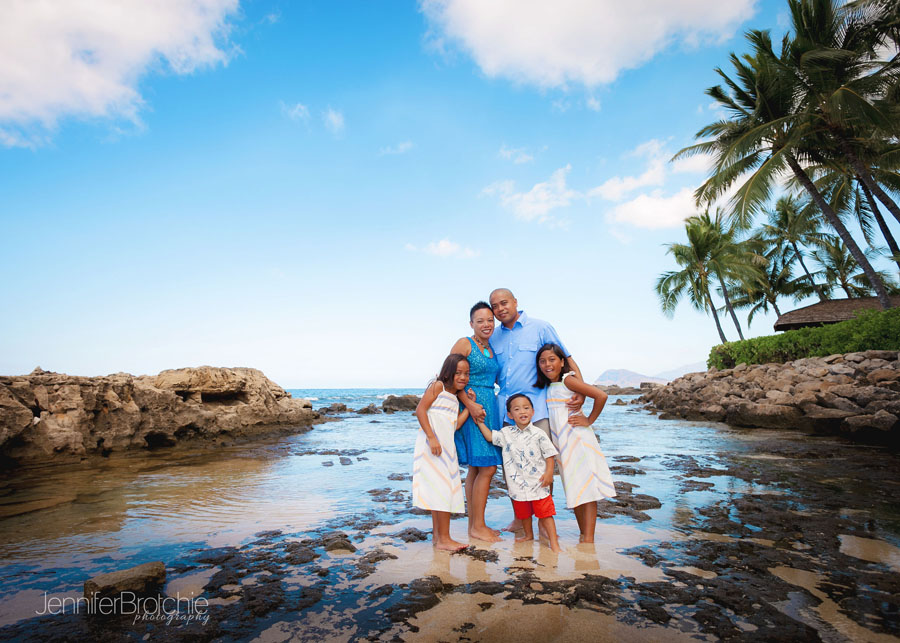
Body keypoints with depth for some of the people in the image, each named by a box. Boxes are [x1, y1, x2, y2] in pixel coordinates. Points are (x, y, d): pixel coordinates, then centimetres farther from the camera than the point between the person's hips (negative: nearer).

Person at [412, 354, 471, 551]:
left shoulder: (455, 398, 18)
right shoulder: (438, 386, -6)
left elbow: (456, 424, 8)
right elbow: (420, 409, -15)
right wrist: (431, 437, -22)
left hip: (446, 446, 9)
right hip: (432, 445, -9)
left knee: (441, 490, 14)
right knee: (441, 488, -7)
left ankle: (437, 535, 25)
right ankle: (444, 538, 2)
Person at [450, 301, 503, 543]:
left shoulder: (492, 348, 15)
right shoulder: (464, 344, -7)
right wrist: (469, 403, -17)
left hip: (490, 407, 8)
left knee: (477, 468, 12)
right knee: (487, 467, -7)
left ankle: (475, 524, 22)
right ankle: (477, 526, 7)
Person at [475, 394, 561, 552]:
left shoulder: (538, 433, -5)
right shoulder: (506, 433, 2)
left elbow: (549, 454, -2)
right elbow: (490, 436, 7)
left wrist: (549, 473, -10)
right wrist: (478, 420, 3)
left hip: (538, 482, -3)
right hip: (518, 483, 3)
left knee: (545, 512, -1)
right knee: (523, 512, 19)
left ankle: (554, 543, 9)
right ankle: (528, 535, 43)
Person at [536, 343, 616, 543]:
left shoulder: (568, 380, -11)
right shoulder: (547, 386, 11)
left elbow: (601, 396, -17)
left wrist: (589, 420, -11)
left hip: (577, 439, -8)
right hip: (560, 443, 8)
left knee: (586, 487, -4)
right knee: (573, 489, 12)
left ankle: (588, 538, -2)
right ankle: (583, 534, 21)